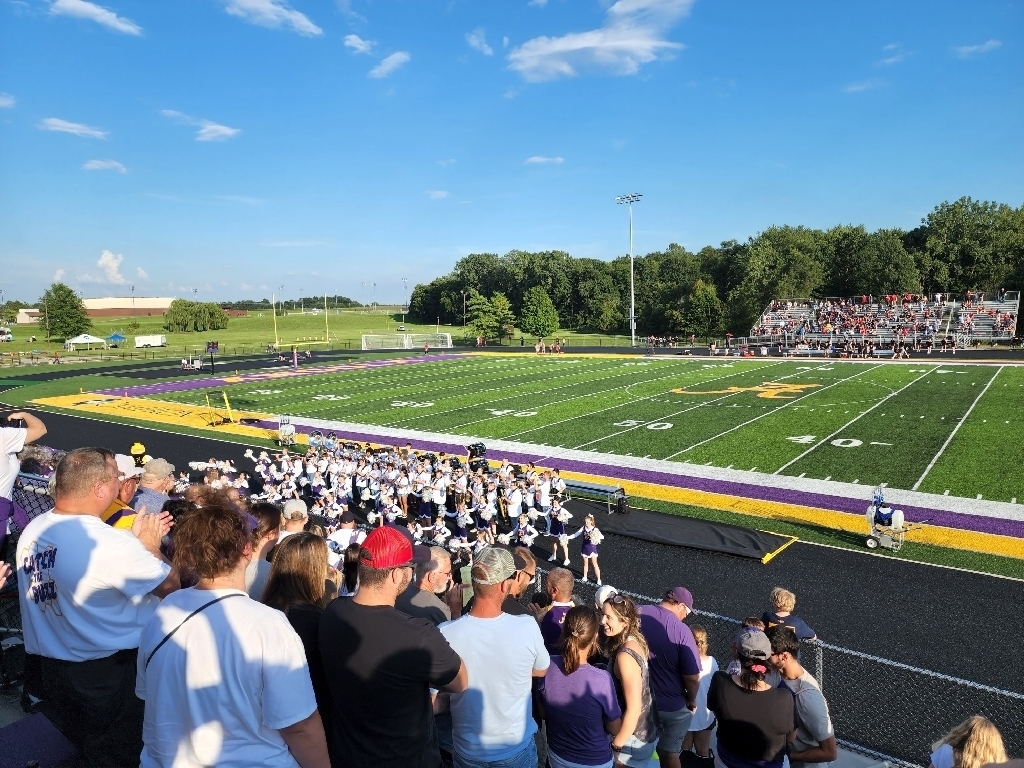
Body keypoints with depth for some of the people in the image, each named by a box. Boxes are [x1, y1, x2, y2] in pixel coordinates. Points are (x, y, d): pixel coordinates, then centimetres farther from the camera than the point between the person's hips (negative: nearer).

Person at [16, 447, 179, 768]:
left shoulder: (32, 531, -4)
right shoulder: (110, 543, -30)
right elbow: (171, 585, -18)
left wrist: (134, 539, 6)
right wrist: (150, 545, -5)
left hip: (51, 667, 8)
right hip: (110, 673, -7)